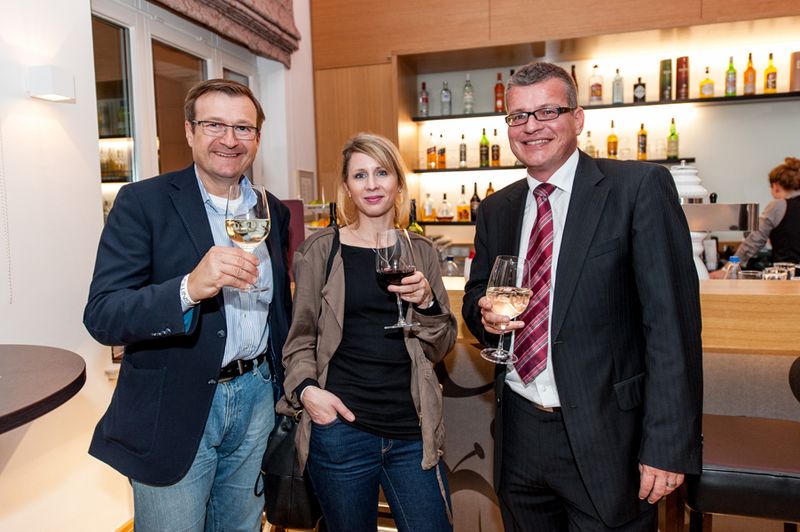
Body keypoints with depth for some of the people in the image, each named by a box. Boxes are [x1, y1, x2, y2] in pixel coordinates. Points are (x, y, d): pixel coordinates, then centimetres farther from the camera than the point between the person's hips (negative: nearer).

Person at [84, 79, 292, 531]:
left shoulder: (274, 212, 5)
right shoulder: (143, 202, -10)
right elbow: (102, 317, -18)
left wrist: (287, 391, 12)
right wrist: (190, 288, -35)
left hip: (256, 398, 5)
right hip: (174, 412, -4)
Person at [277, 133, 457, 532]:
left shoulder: (421, 252, 6)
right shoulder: (321, 250, -1)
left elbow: (440, 348, 9)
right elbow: (300, 339, 6)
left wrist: (427, 303, -10)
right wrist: (305, 389, -12)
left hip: (412, 432, 2)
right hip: (341, 428, -2)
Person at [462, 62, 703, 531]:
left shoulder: (640, 187, -9)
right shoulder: (495, 210, 7)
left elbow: (672, 320, -13)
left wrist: (668, 446, -16)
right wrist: (485, 313, -9)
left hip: (604, 438, -4)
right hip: (518, 435, 5)